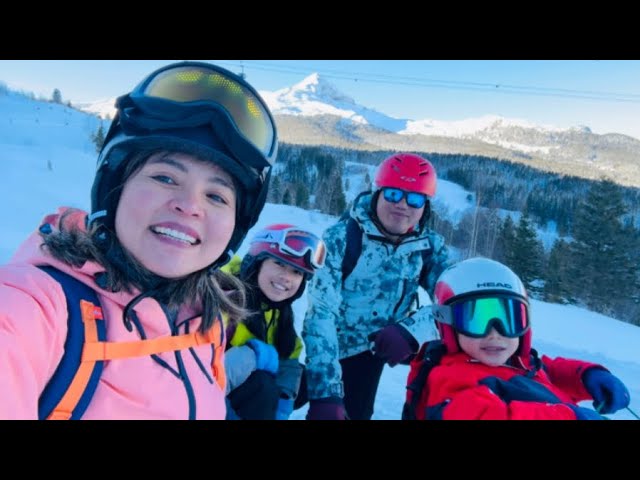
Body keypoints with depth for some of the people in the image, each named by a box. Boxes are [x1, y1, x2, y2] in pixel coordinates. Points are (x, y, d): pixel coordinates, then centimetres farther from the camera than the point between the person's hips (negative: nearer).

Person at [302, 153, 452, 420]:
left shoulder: (430, 247, -10)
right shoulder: (341, 236, -23)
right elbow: (320, 311, -30)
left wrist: (411, 331, -39)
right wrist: (325, 393, -37)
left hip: (384, 342, 3)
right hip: (341, 346, -2)